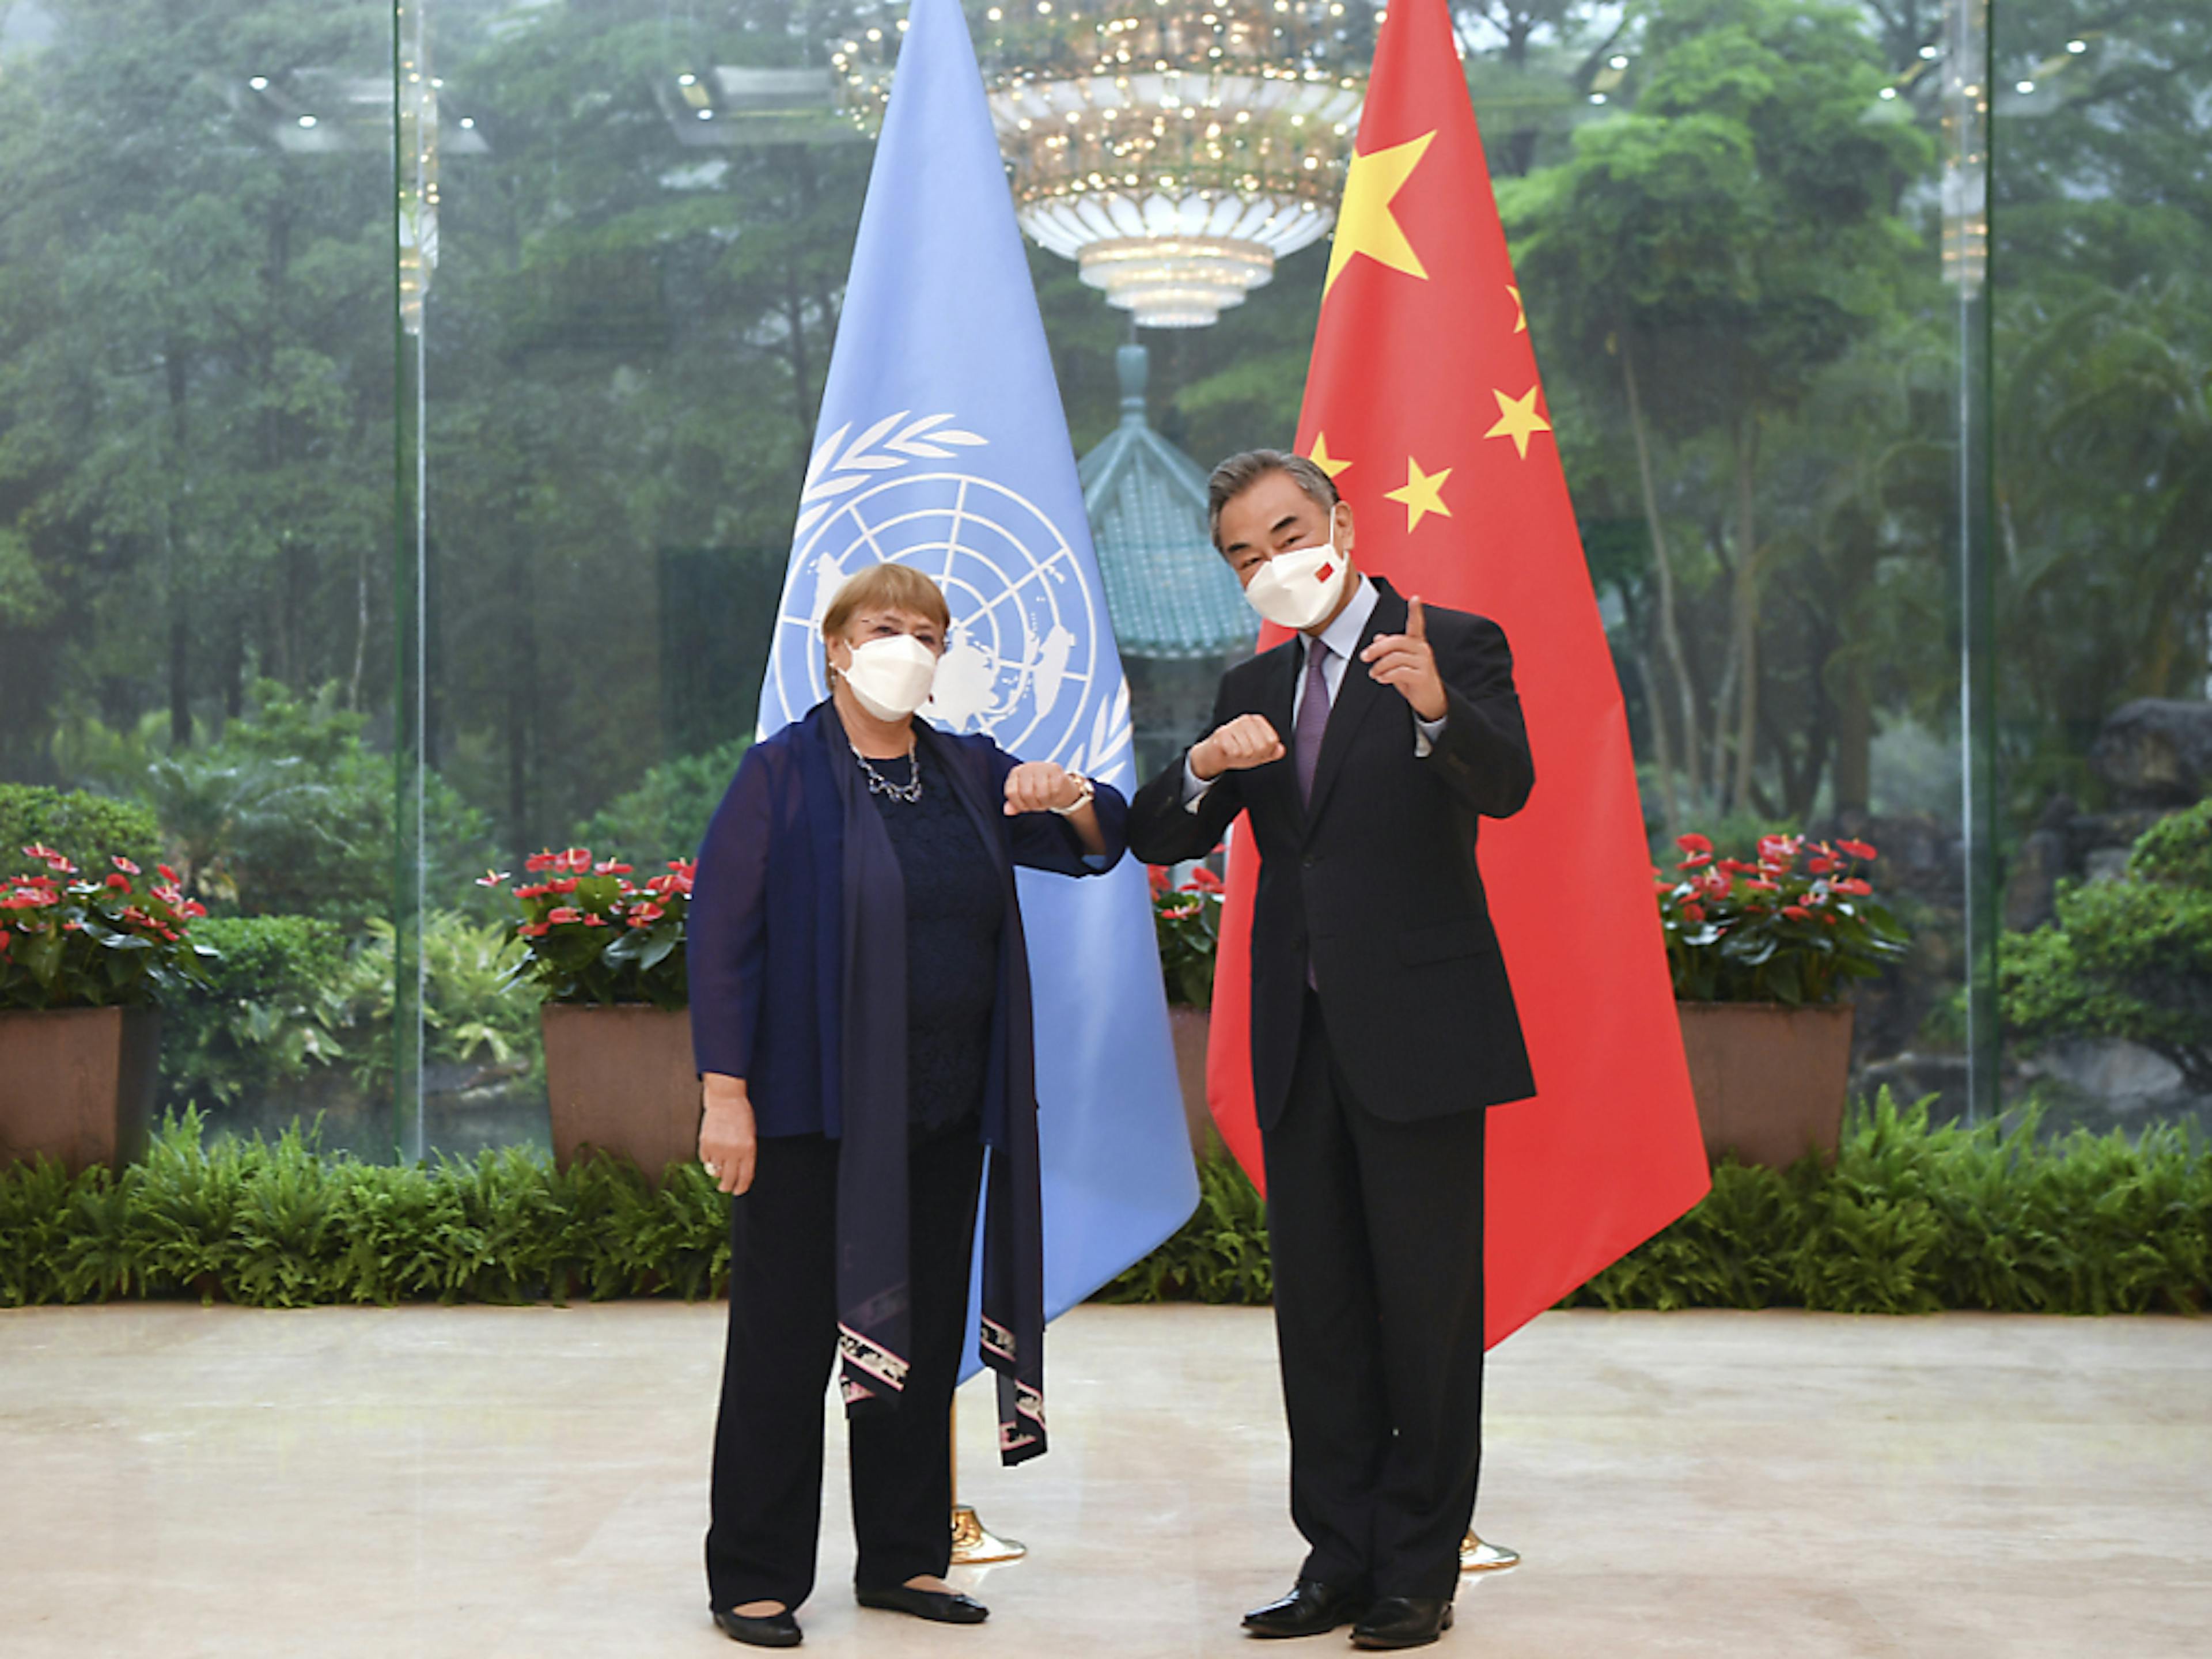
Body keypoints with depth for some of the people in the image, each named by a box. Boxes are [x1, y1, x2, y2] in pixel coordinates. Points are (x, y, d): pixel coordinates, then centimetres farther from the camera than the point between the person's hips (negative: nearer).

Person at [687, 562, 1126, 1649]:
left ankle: (904, 1559, 23)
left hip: (946, 1111, 6)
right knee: (788, 1337, 0)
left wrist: (1071, 799, -11)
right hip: (814, 1110, -5)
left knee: (924, 1335, 11)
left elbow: (1101, 842, 13)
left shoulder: (970, 773, 11)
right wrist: (724, 1093, -15)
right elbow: (721, 933, -9)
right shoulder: (783, 773, -4)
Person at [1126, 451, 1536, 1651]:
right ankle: (1341, 1558, 18)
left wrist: (1438, 711, -40)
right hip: (1302, 1041, 6)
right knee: (1318, 1306, 9)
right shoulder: (1254, 690, 15)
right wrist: (1205, 767, -12)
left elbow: (1506, 786, -20)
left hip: (1417, 1030, -6)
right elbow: (1159, 841, 9)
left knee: (1426, 1304, -1)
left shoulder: (1454, 648, -3)